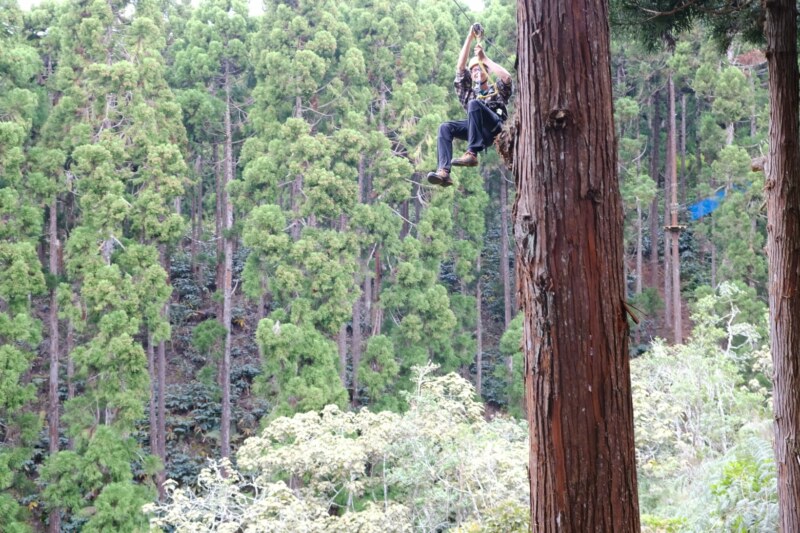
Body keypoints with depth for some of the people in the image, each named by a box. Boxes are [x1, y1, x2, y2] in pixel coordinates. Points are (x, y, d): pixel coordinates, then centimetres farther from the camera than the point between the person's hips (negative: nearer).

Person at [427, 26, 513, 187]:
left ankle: (472, 154, -41)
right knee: (445, 128, -21)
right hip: (477, 130, 4)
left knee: (474, 103, -30)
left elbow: (507, 77, 2)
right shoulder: (469, 92, 34)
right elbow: (460, 67, 22)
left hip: (496, 127, -4)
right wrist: (470, 37, 19)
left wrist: (484, 59, 8)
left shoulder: (497, 90, 26)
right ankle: (444, 172, -39)